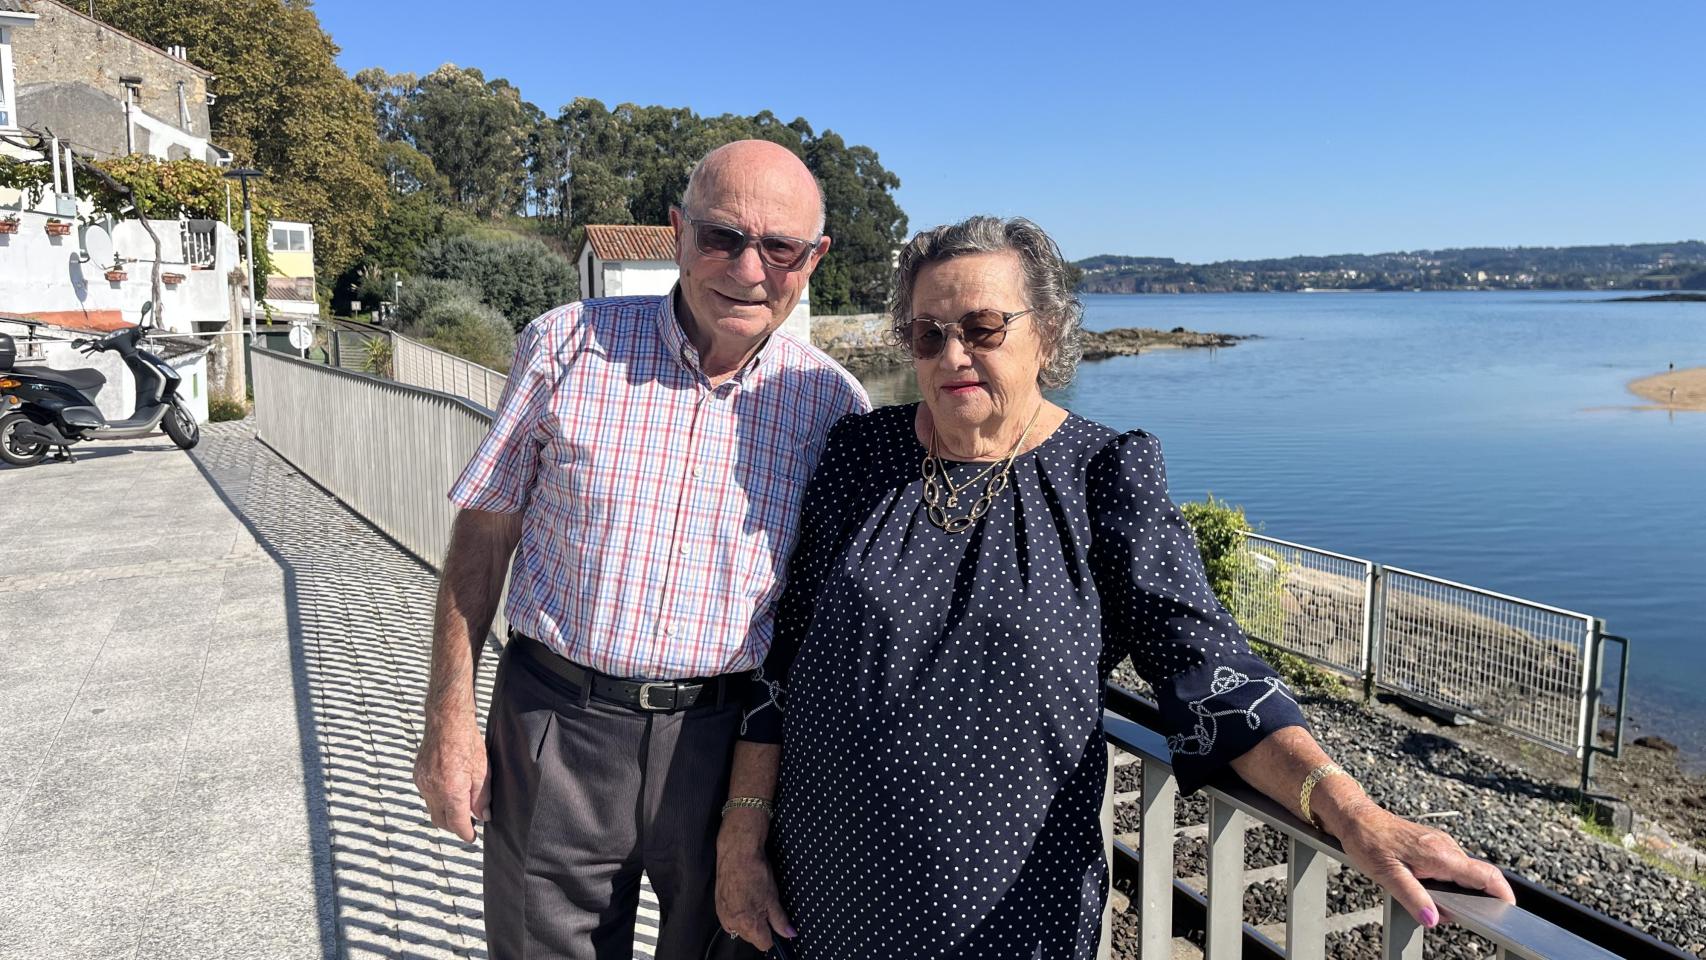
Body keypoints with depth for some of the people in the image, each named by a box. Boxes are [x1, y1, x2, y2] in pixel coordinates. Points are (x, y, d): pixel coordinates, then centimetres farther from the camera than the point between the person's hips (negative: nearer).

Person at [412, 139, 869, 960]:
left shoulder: (833, 404, -5)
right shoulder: (567, 345, -7)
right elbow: (484, 531, 0)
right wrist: (450, 717, -1)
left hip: (731, 742, 1)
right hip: (557, 734, 0)